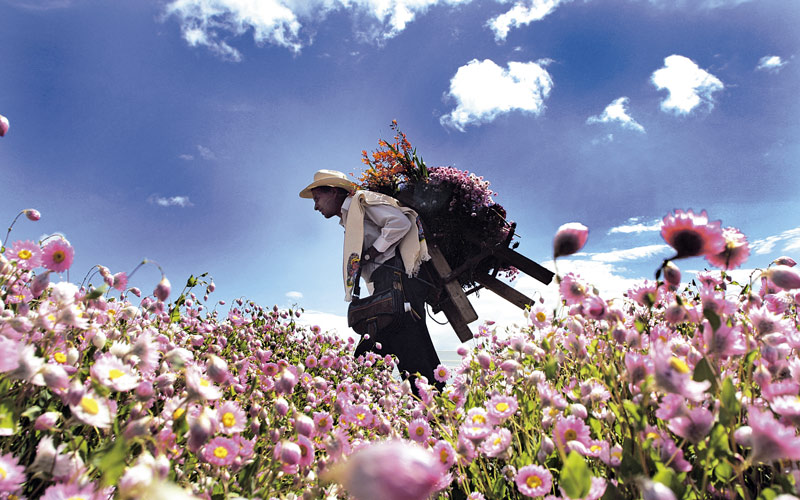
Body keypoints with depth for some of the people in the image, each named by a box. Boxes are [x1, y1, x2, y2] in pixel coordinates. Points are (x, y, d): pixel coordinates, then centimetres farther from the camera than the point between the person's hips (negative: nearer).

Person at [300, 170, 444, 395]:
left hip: (394, 280, -10)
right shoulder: (348, 219, 31)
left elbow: (400, 222, -11)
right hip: (384, 287, 10)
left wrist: (369, 254, -7)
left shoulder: (362, 200, 5)